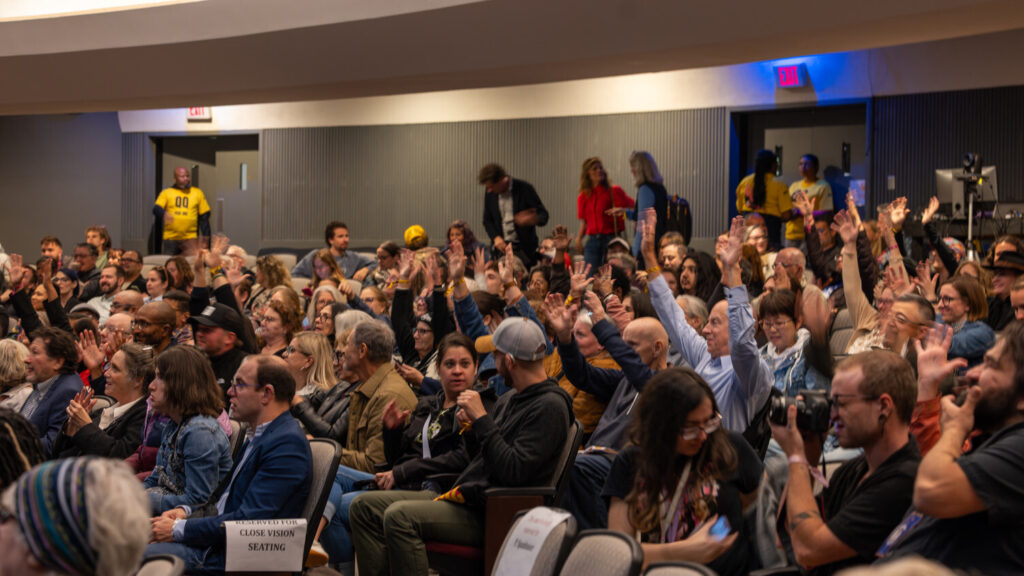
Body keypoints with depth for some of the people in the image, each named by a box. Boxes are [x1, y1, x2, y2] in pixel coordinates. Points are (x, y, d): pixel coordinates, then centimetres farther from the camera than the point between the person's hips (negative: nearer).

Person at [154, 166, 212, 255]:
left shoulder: (197, 193, 11)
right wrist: (164, 214, -27)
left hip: (190, 238, 0)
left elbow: (204, 217, 11)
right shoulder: (166, 193, 9)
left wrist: (206, 237, 5)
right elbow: (156, 209, -4)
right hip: (170, 238, 0)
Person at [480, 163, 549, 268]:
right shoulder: (490, 193, 2)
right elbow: (487, 220, 12)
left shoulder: (525, 188, -10)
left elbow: (543, 215, -7)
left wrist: (534, 219, -31)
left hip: (523, 248, -3)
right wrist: (495, 237, -7)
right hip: (501, 247, 3)